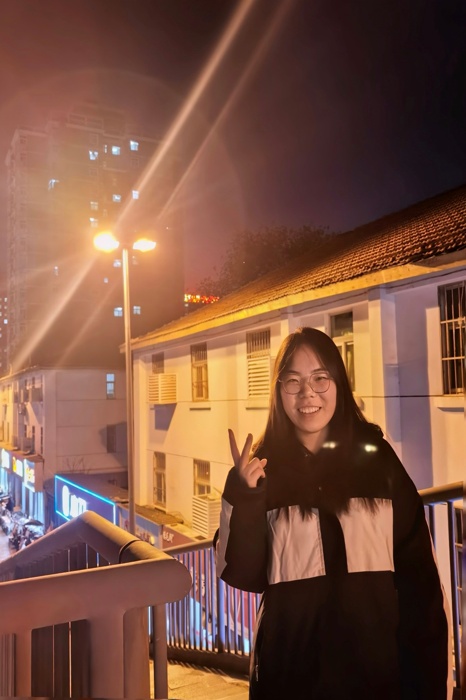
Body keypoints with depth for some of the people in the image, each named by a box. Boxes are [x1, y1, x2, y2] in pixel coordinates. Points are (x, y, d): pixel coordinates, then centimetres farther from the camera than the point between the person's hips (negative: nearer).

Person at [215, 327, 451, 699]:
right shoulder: (262, 468, -7)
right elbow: (243, 575, -7)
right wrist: (245, 498, -21)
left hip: (377, 659, 1)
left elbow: (418, 570, -1)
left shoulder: (376, 456, -5)